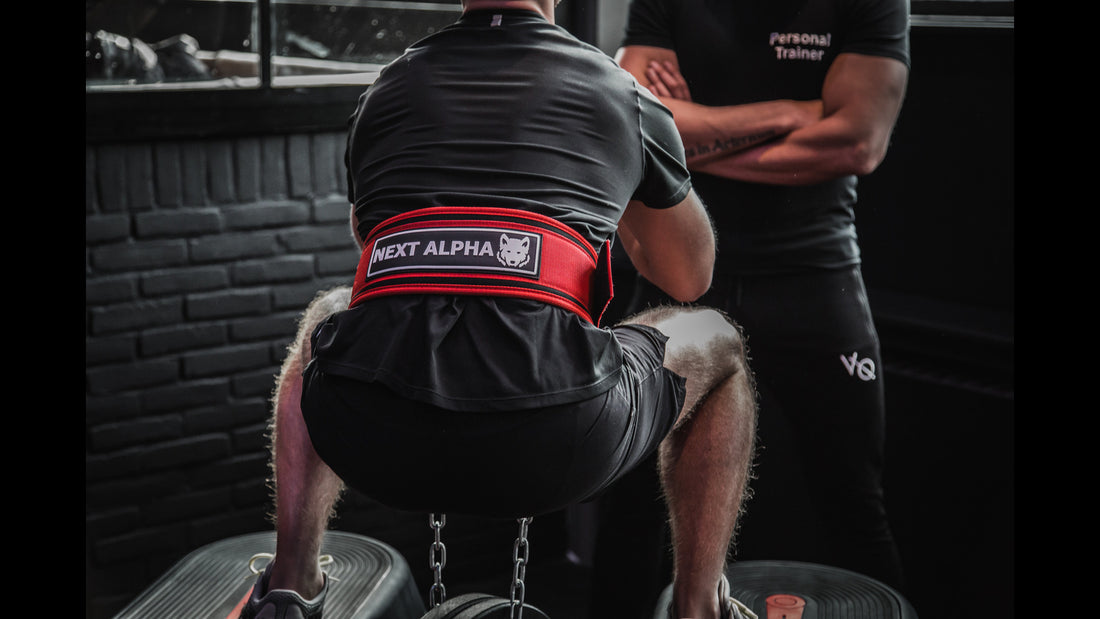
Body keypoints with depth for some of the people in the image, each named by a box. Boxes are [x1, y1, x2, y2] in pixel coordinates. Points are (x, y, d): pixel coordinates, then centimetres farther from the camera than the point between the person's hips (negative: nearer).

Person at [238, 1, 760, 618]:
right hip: (556, 448, -2)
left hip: (369, 443, 3)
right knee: (717, 343, 29)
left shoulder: (385, 91, 23)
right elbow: (691, 278, 33)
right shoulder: (623, 91, 18)